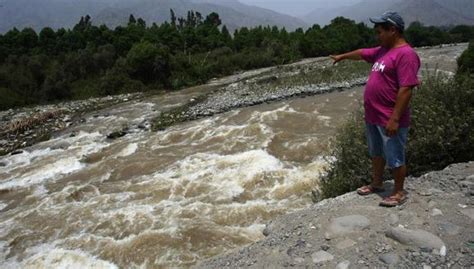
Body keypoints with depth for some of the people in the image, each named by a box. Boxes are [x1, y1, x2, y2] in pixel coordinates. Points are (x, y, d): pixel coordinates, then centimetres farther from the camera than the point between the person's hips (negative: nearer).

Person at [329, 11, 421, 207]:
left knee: (395, 158, 5)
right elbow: (362, 53, 30)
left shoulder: (405, 54, -19)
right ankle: (376, 184, 36)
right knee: (376, 153, 21)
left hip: (390, 120, -9)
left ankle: (399, 192, 21)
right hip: (373, 116, 9)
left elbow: (406, 89, -24)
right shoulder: (383, 51, 11)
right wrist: (342, 56, 44)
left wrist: (394, 119, -25)